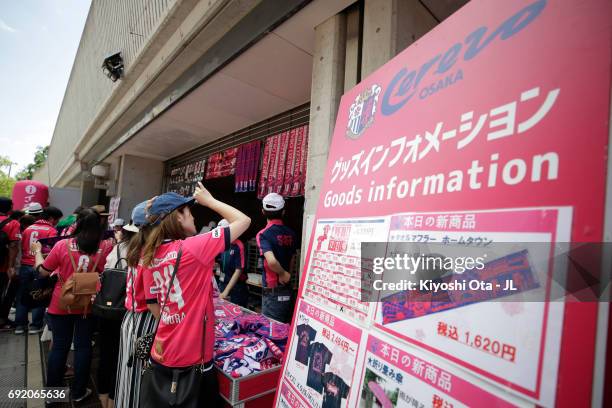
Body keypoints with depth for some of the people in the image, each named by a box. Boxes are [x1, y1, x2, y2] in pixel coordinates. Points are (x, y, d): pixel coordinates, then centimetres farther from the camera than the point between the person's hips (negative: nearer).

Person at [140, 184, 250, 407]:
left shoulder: (151, 256, 0)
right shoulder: (193, 247, -21)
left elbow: (153, 305, 10)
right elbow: (243, 221, -16)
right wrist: (209, 201, -5)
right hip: (192, 359, -7)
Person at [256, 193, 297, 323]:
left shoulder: (263, 234, -14)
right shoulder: (291, 233, 4)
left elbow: (271, 261, -28)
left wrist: (283, 273, -11)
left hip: (273, 292, -6)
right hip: (288, 289, 6)